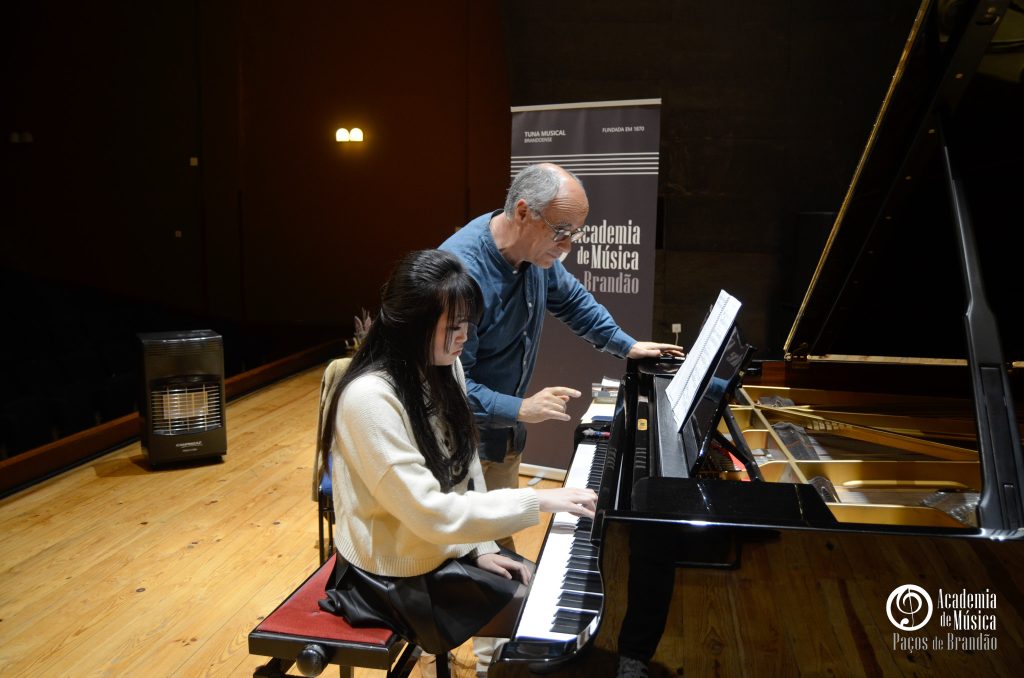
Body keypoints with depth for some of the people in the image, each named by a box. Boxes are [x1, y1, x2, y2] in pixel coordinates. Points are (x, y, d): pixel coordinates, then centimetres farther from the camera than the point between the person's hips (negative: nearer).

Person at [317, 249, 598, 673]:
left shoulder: (443, 370, -3)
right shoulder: (369, 398, -29)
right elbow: (431, 513, -30)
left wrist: (483, 547, -1)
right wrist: (537, 501, -28)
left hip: (449, 545, 7)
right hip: (399, 574, -7)